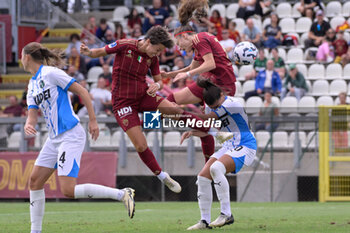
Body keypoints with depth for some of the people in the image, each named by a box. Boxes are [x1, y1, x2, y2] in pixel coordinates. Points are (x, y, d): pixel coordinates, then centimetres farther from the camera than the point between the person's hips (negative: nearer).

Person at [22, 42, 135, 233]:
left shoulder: (50, 73, -10)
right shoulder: (32, 85, 16)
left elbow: (82, 91, -10)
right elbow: (32, 114, 14)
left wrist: (92, 120, -12)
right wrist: (28, 125, -10)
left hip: (70, 136, -9)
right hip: (54, 138, 9)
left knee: (68, 190, -18)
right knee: (34, 181, 6)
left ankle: (122, 194, -11)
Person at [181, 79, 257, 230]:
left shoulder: (231, 104, -20)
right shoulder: (216, 109, 6)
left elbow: (207, 118, -20)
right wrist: (191, 133, -6)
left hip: (245, 147, -9)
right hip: (229, 147, 9)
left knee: (216, 168, -32)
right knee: (203, 177, -3)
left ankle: (226, 214, -28)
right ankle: (205, 221, 5)